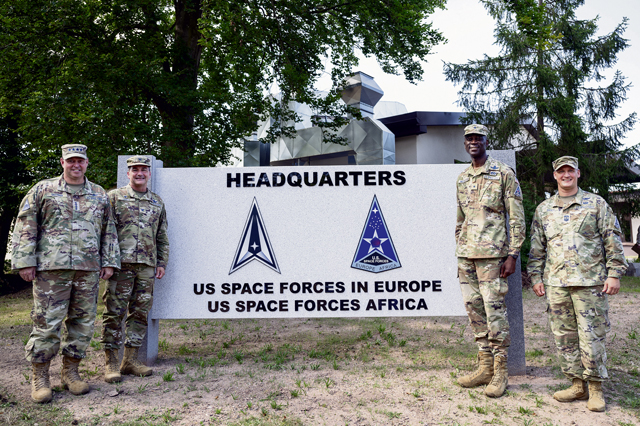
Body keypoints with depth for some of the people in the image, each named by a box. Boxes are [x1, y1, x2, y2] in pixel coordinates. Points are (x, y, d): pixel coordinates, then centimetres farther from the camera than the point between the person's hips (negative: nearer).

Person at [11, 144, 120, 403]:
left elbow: (109, 232, 16)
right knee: (47, 322, -2)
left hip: (88, 270, 3)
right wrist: (25, 261, -4)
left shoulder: (100, 195, 14)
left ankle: (71, 372, 20)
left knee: (83, 322, 6)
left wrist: (109, 262, 9)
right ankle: (39, 377, 12)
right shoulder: (43, 190, 7)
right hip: (51, 268, -3)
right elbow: (25, 227, 3)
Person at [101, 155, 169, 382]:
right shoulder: (114, 197, 4)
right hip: (121, 263, -4)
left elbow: (162, 237, 20)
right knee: (115, 312, -2)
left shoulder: (157, 202, 16)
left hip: (147, 266, 4)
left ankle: (131, 359, 16)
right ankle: (111, 362, 7)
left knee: (141, 312, 6)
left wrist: (162, 262, 13)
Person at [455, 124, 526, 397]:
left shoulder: (504, 174, -1)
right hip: (466, 256, 6)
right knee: (475, 312, 9)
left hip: (492, 254, -6)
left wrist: (512, 255, -11)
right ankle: (485, 367, 20)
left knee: (495, 312, -4)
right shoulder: (462, 179, 16)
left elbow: (517, 218, -5)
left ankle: (500, 373, 7)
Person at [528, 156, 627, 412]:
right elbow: (537, 247, 15)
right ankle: (577, 385, 19)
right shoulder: (543, 210, 13)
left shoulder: (596, 204, 6)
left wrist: (614, 273, -4)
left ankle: (596, 389, 13)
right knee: (564, 337, 7)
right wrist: (536, 277, 9)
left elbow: (612, 241, 4)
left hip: (590, 282, -3)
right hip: (556, 283, 3)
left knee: (592, 337, -1)